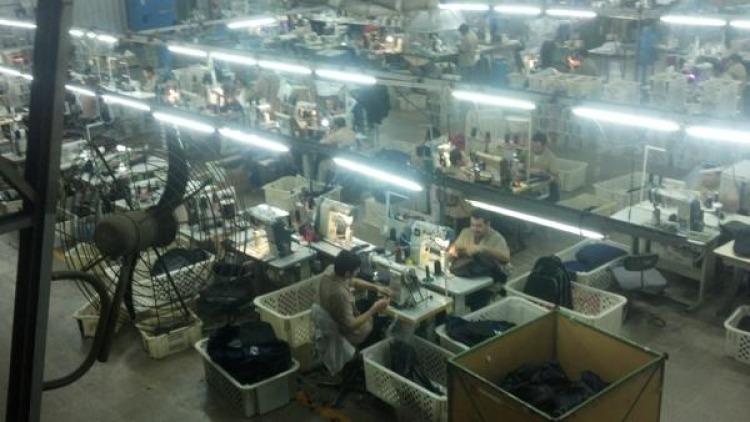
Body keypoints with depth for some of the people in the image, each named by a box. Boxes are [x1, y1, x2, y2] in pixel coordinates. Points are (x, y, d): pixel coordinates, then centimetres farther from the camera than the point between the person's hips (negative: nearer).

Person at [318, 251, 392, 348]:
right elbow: (351, 325, -34)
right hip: (345, 333, -7)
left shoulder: (330, 271, -17)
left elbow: (353, 282, 1)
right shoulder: (340, 294, -42)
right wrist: (374, 309, -29)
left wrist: (376, 288, -9)